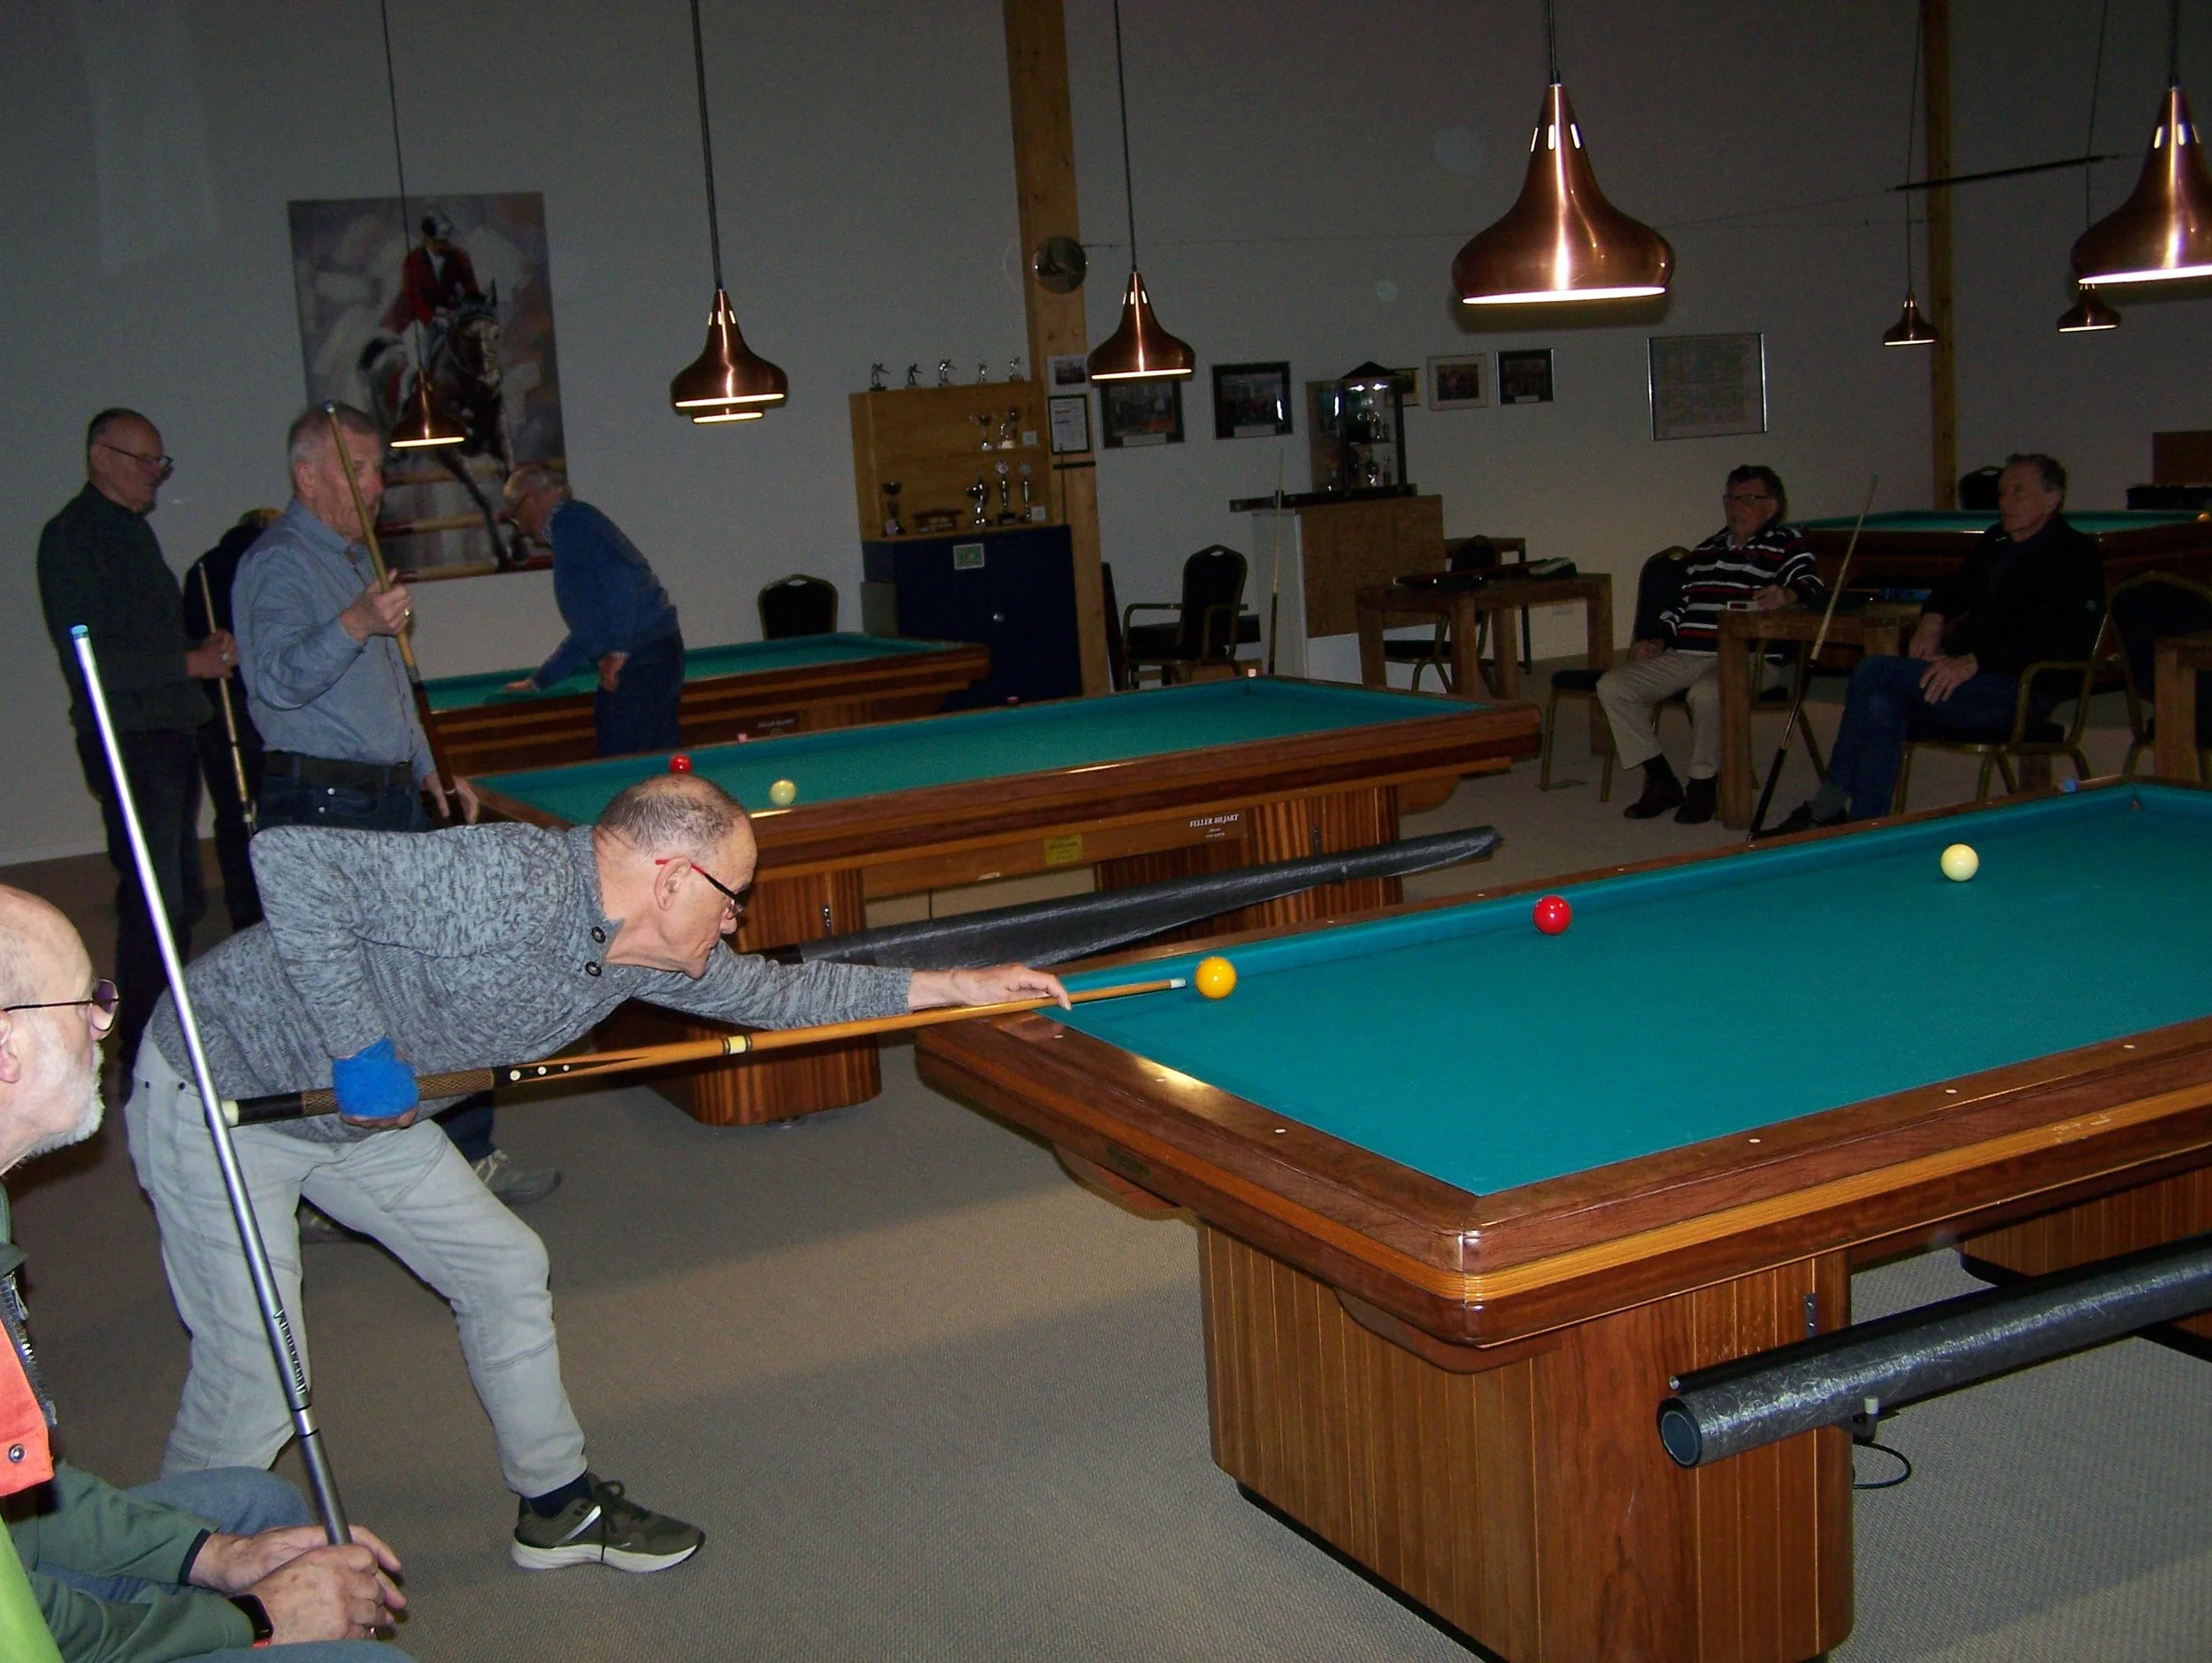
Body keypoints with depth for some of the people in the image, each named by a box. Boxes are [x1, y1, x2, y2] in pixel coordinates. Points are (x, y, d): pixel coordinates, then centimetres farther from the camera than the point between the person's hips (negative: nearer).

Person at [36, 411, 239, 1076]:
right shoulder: (72, 537, -10)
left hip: (171, 732, 9)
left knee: (180, 896, 12)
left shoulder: (135, 530, 18)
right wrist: (190, 663, -15)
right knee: (154, 901, -10)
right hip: (127, 740, -9)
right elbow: (88, 659, -18)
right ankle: (142, 1055, -2)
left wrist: (208, 648, 7)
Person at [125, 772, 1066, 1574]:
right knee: (253, 1387, -8)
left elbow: (773, 992, 9)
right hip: (215, 1096, -8)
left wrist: (959, 986, 9)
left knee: (503, 1266, 12)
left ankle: (558, 1507, 29)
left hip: (350, 1114, 9)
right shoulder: (513, 886, -33)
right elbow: (287, 860, -34)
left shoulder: (639, 957, -5)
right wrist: (358, 1046, -31)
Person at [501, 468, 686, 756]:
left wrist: (618, 650, -20)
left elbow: (620, 575, -20)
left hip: (638, 659, -10)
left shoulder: (571, 521, -3)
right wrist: (538, 682, 35)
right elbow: (588, 629, 32)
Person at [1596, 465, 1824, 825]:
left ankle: (1703, 785, -16)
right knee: (1612, 686, -9)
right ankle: (1662, 782, -4)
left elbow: (1810, 585, -11)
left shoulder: (1786, 545, 6)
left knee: (1706, 693, -39)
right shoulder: (1707, 549, 26)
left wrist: (1787, 595, -35)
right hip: (1684, 656, 7)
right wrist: (1658, 641, 13)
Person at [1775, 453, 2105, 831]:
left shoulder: (2075, 556, -6)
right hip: (1961, 674, 8)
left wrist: (1974, 661, -25)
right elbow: (1954, 587, 35)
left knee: (1875, 671, -22)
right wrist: (1932, 621, 10)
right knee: (1883, 707, -23)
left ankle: (1828, 807, -18)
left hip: (2018, 691, -8)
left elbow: (2065, 642, -19)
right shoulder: (1998, 541, 19)